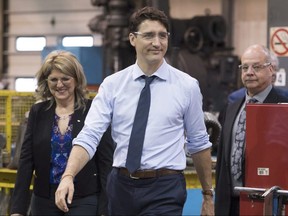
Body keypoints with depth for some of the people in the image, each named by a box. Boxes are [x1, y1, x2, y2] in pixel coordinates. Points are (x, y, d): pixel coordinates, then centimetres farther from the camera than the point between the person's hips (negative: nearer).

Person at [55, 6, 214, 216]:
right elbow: (89, 137, -7)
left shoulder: (187, 86, 0)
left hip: (165, 189, -2)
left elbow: (199, 143, 8)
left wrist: (208, 195, 14)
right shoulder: (112, 85, 1)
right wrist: (68, 176, -23)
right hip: (121, 186, 2)